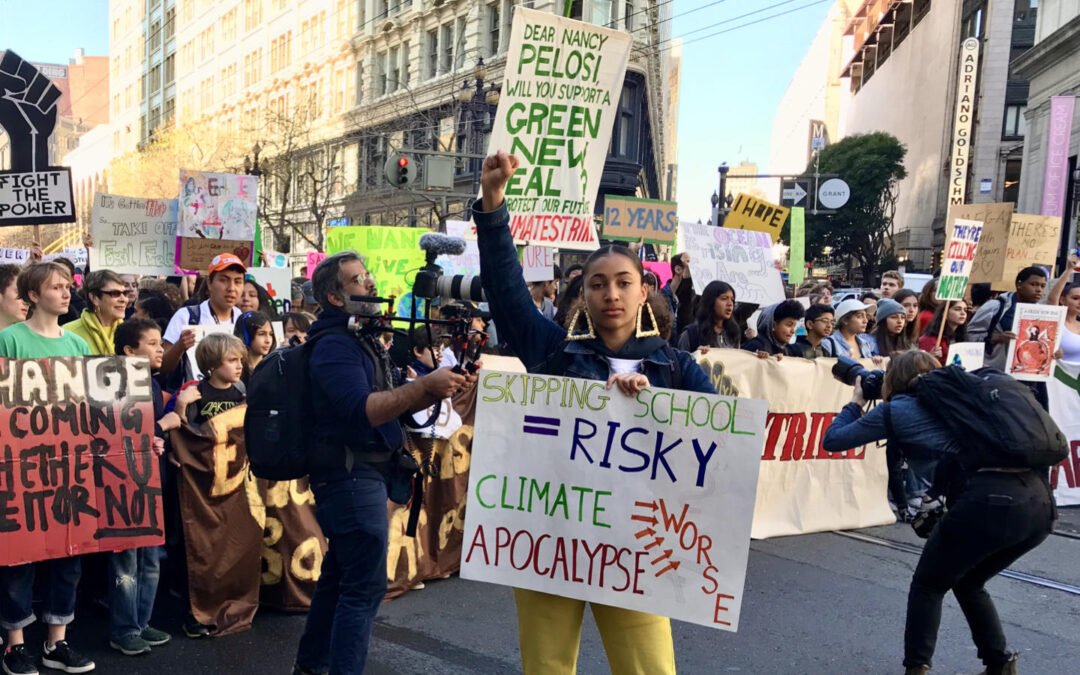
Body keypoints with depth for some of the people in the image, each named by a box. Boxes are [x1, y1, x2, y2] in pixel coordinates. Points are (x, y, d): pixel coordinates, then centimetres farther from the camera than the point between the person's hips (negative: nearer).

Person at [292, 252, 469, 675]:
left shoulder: (362, 339, 14)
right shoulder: (335, 345, -16)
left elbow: (393, 405, 14)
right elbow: (363, 411, -29)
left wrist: (439, 388, -2)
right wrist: (424, 385, -32)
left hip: (358, 473, 10)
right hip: (351, 474, -10)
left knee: (340, 574, 19)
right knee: (365, 585, -7)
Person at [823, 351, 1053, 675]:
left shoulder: (897, 407, 12)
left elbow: (833, 440, 19)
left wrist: (856, 402, 35)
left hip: (990, 500, -6)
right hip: (1041, 502, 7)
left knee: (928, 586, 16)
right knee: (968, 584, 29)